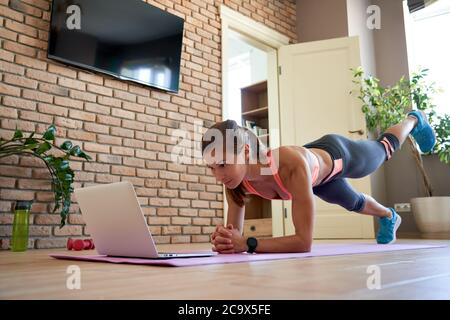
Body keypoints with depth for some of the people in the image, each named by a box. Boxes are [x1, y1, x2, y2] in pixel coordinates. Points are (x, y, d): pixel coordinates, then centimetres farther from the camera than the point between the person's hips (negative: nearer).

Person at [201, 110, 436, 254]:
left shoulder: (292, 164, -53)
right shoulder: (235, 179, -36)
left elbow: (304, 241, -51)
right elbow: (235, 233, -25)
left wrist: (248, 244, -58)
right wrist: (226, 240, -47)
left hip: (338, 156, -4)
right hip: (318, 174, 4)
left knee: (385, 148, 31)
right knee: (354, 203, 33)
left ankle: (414, 120, 66)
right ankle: (389, 217, 69)